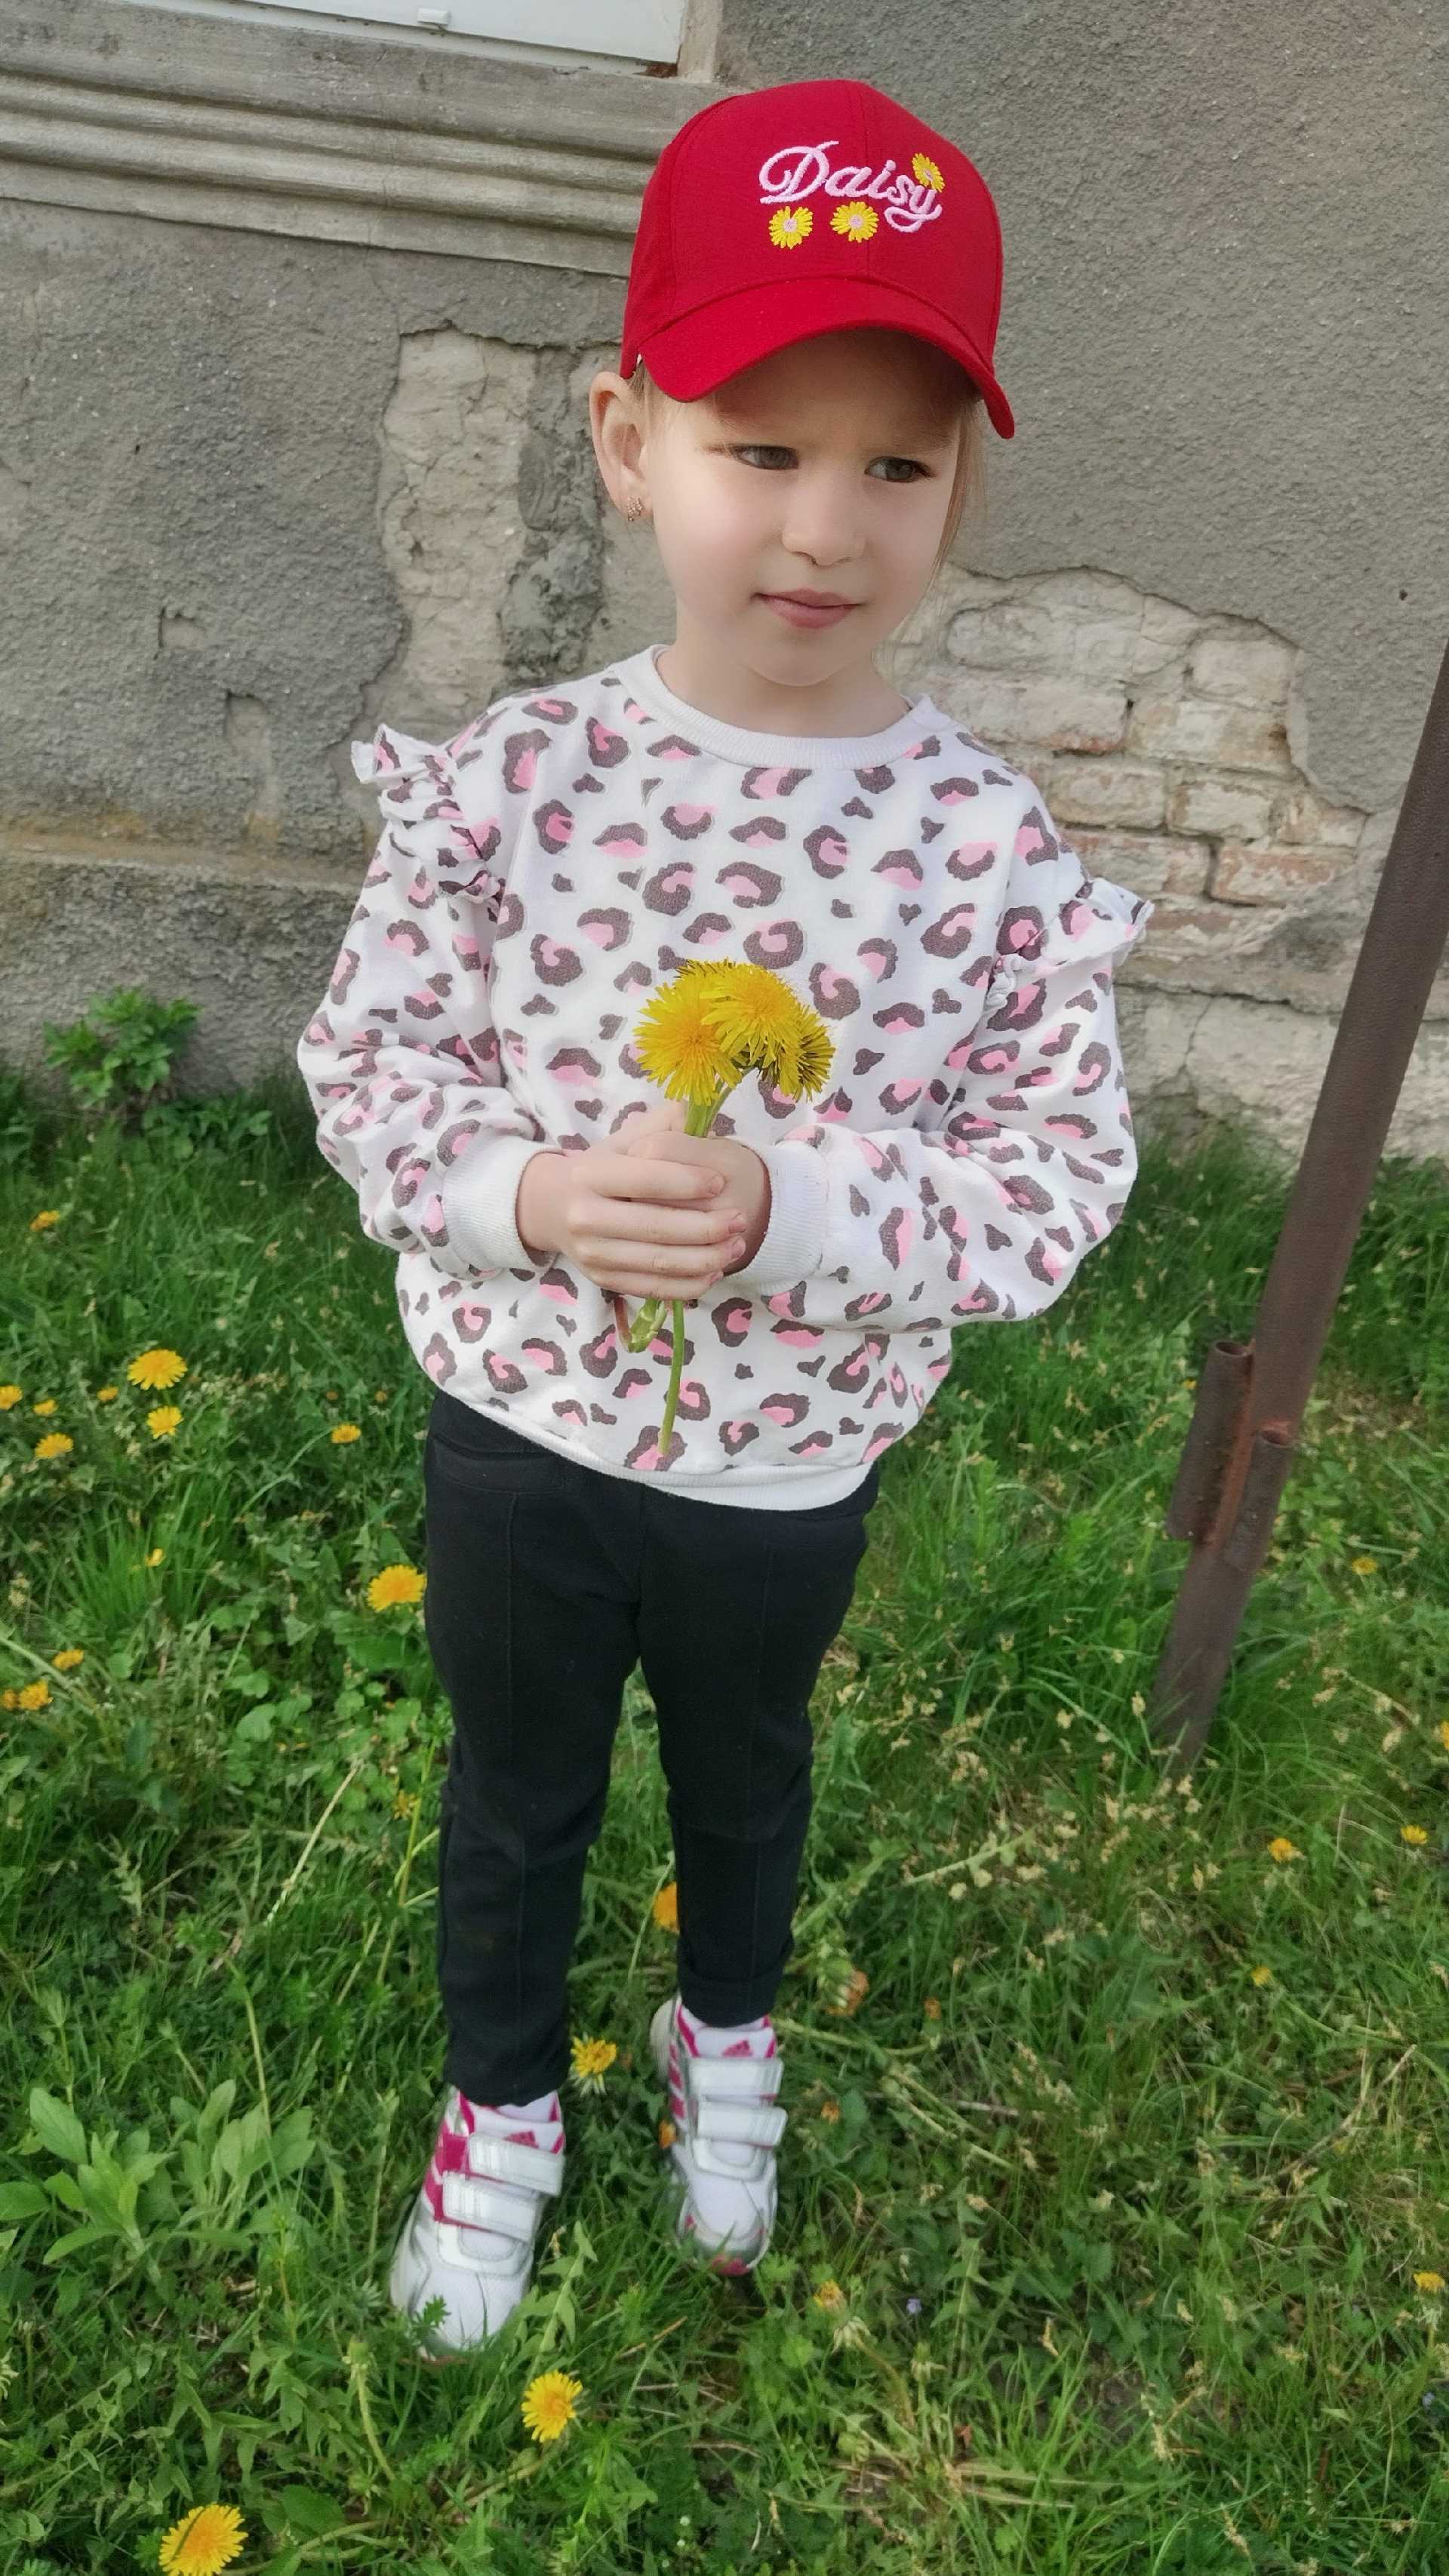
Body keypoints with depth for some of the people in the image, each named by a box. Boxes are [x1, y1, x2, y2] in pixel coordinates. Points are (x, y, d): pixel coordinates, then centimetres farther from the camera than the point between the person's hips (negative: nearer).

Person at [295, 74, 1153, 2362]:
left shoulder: (994, 845, -16)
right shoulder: (512, 779, -15)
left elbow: (1062, 1164, -14)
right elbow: (368, 1048, -8)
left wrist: (797, 1213, -30)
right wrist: (526, 1194, -27)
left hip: (794, 1469, 0)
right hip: (517, 1428, 0)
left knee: (745, 1768, 27)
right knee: (517, 1792, 22)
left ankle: (728, 2038, 60)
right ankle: (502, 2104, 53)